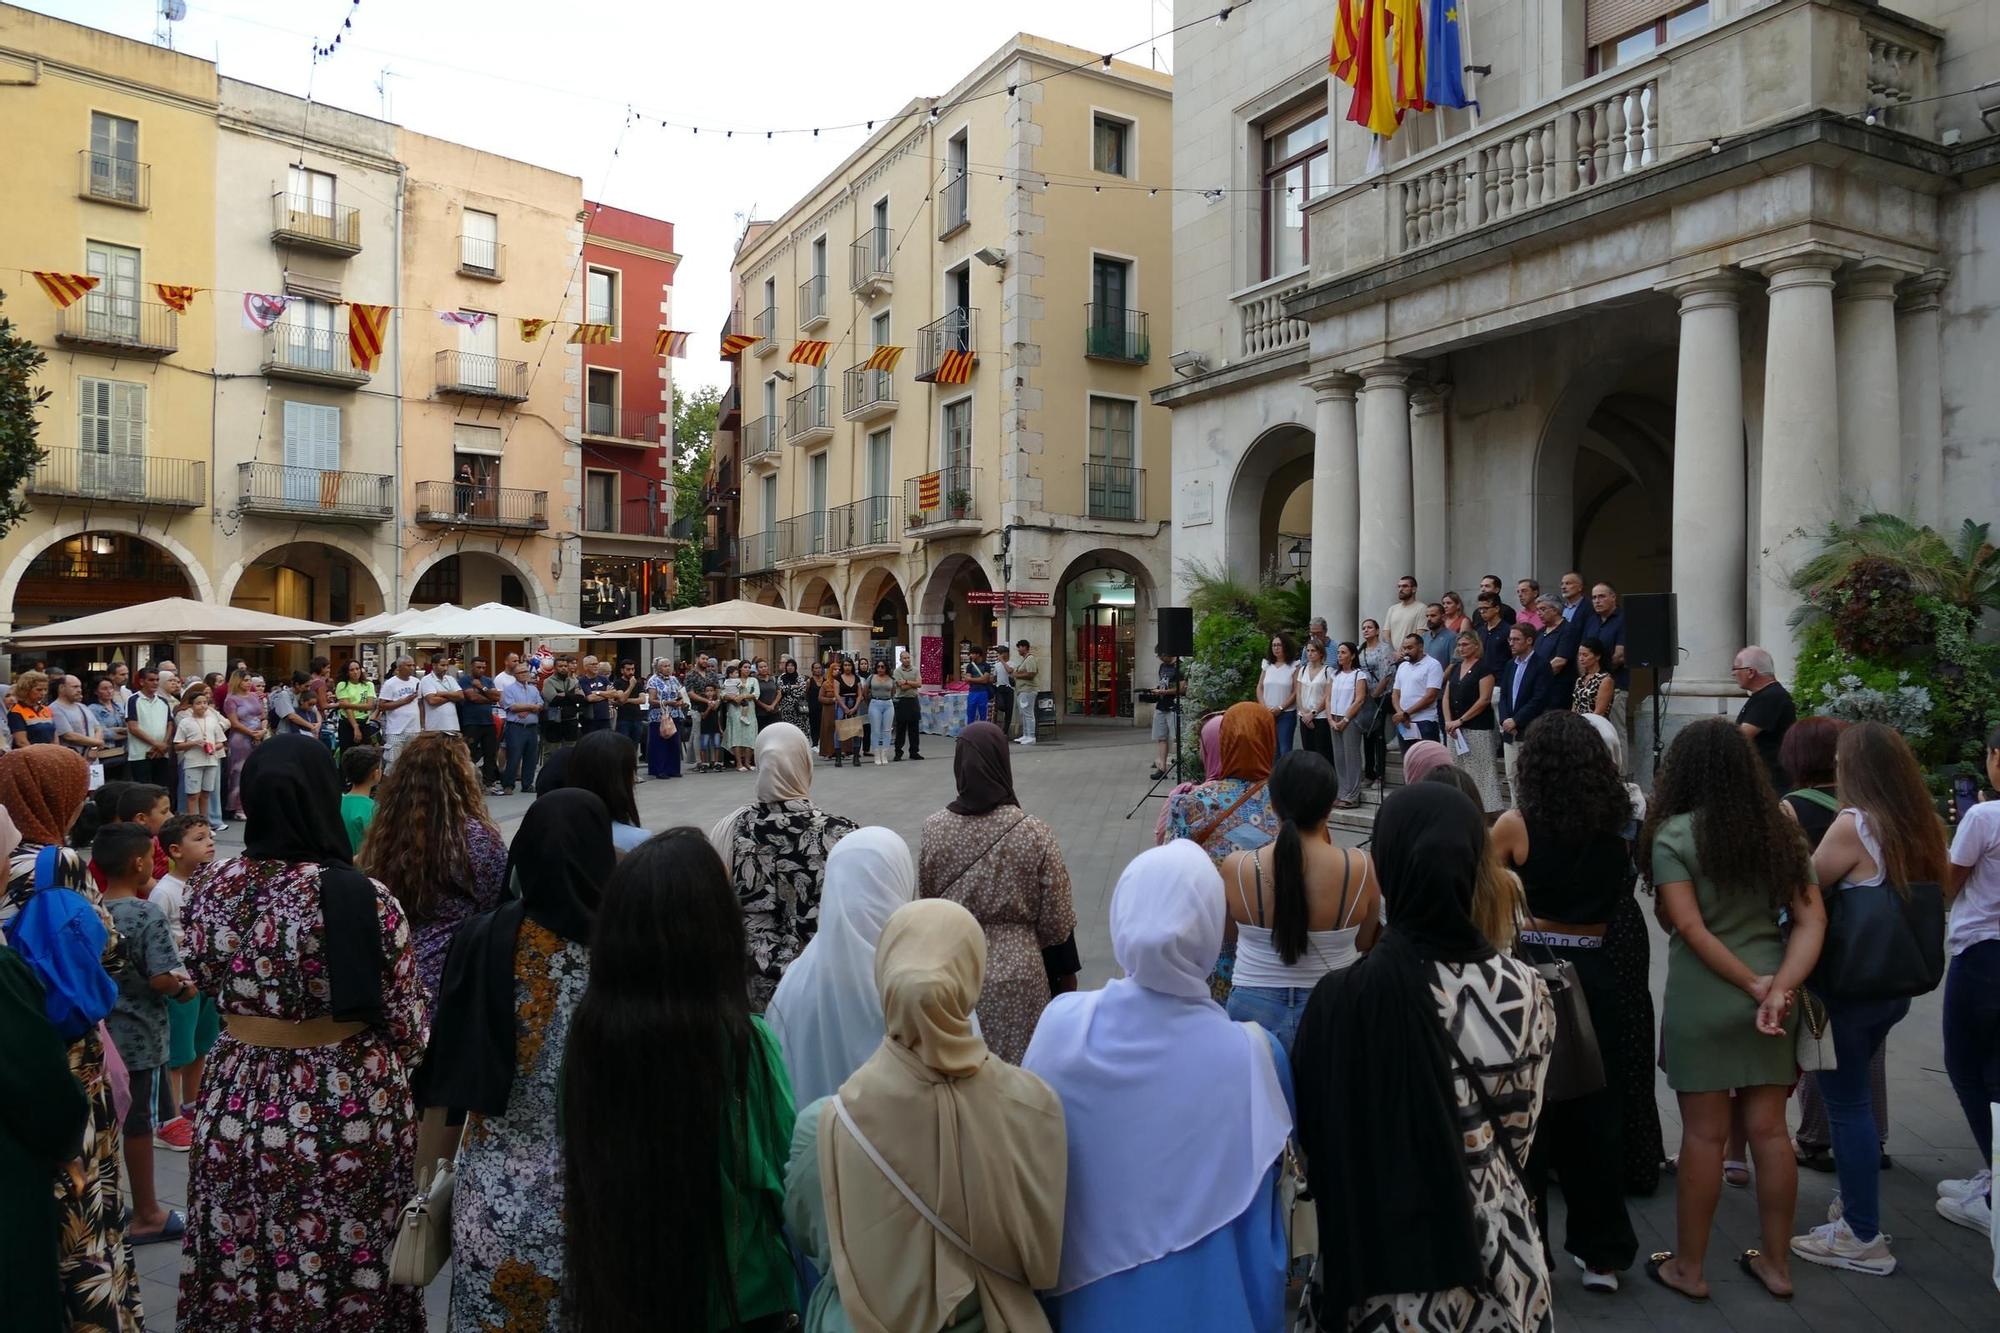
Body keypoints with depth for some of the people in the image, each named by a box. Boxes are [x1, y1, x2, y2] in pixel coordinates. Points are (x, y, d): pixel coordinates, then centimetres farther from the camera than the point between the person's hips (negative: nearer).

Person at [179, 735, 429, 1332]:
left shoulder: (208, 887, -7)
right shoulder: (363, 898, -22)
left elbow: (209, 983, 12)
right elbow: (406, 1026, -12)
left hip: (237, 1104, 4)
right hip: (347, 1109, -4)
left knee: (241, 1272, 22)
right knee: (350, 1270, 15)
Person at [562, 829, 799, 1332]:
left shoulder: (589, 1029, -15)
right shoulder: (743, 1042, -26)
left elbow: (578, 1167, 0)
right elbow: (787, 1165, -16)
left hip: (614, 1281, 3)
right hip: (735, 1291, -3)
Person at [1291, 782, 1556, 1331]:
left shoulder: (1340, 1001, -25)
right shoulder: (1523, 991, -17)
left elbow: (1316, 1142, -9)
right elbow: (1523, 1127, 0)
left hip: (1380, 1255, -2)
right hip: (1497, 1249, 2)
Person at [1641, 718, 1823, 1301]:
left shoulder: (1672, 833, -11)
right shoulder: (1779, 831, 5)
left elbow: (1689, 927, -17)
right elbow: (1812, 918, -1)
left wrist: (1754, 985, -10)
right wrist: (1780, 988, -11)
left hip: (1701, 998, -5)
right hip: (1769, 992, 5)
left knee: (1704, 1133, 4)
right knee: (1769, 1129, 14)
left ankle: (1688, 1267, 17)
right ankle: (1776, 1263, 27)